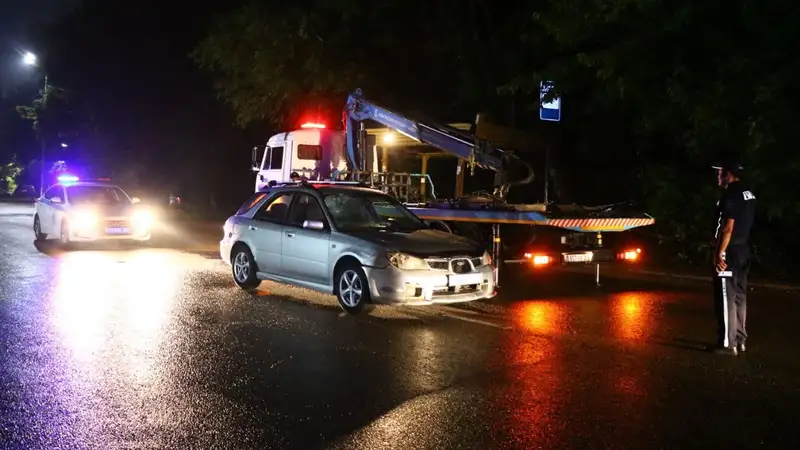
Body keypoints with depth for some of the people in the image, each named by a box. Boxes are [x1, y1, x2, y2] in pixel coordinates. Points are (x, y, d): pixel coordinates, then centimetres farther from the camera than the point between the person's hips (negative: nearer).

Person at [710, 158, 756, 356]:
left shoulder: (731, 195, -17)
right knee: (739, 296, 13)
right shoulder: (748, 193, 12)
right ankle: (740, 340, 19)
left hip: (730, 252, -9)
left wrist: (719, 254, -20)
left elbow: (727, 228, -22)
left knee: (726, 298, -5)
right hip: (743, 251, 9)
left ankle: (728, 344, -3)